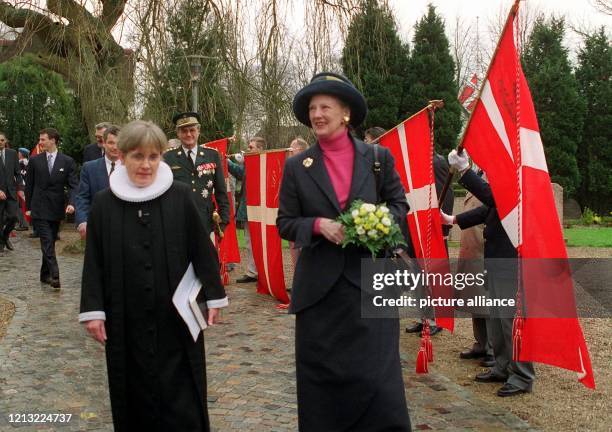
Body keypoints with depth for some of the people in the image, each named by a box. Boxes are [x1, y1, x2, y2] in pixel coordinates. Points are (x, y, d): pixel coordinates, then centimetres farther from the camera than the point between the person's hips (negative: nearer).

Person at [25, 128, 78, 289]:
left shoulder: (67, 161, 1)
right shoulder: (35, 161, 3)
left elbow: (73, 185, -2)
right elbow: (29, 185, 9)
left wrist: (71, 203, -18)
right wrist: (28, 207, 7)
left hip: (56, 209, 1)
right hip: (39, 209, -1)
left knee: (50, 244, 11)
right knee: (48, 244, -11)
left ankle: (45, 274, 24)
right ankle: (54, 276, -15)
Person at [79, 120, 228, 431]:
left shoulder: (180, 196, -4)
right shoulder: (104, 203, -1)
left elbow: (202, 249, 1)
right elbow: (94, 261, 3)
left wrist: (214, 296, 2)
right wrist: (93, 310, -1)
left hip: (176, 315, -1)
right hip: (127, 318, 1)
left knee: (182, 396, 4)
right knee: (135, 392, 10)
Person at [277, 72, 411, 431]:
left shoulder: (379, 157, 3)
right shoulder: (297, 166, 3)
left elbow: (399, 205, 9)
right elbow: (285, 222, 4)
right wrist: (319, 225, -15)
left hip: (370, 281, 0)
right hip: (319, 287, 1)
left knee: (376, 372, 1)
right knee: (322, 375, 8)